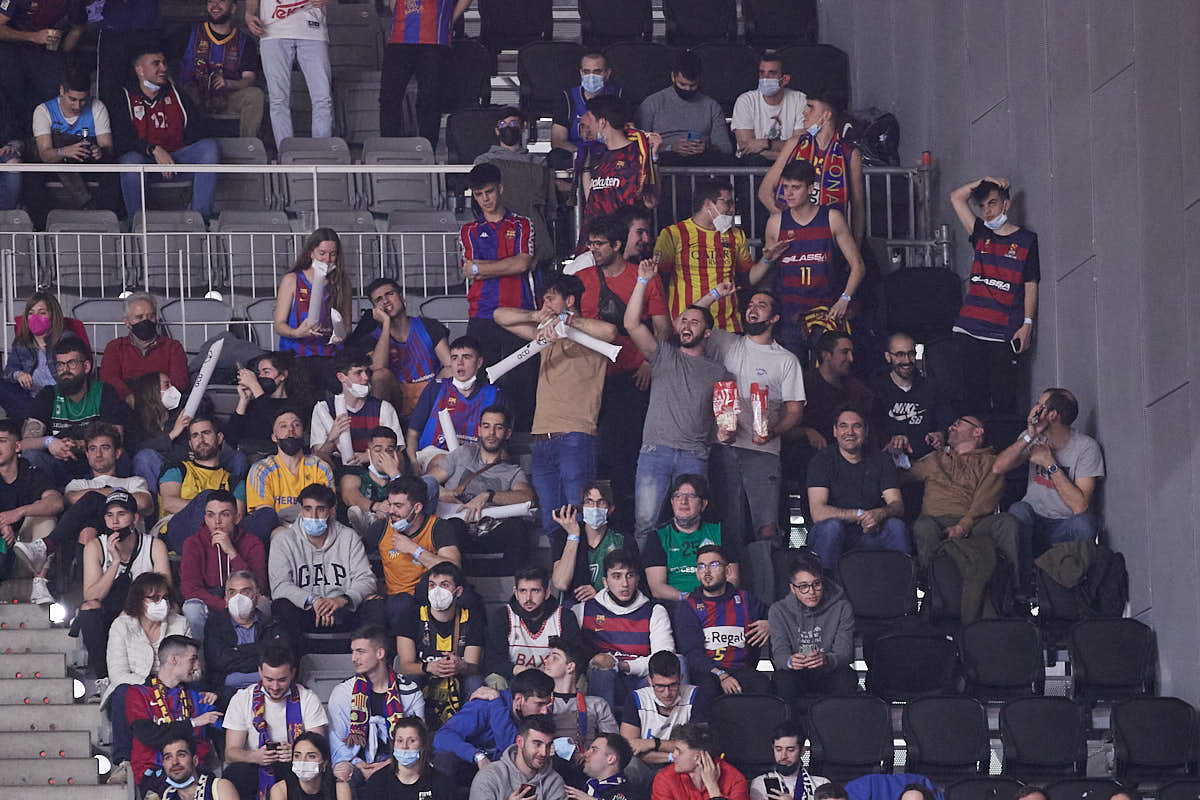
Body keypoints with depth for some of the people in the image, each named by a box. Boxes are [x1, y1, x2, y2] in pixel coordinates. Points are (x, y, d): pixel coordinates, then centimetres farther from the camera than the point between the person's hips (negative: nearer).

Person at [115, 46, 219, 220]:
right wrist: (154, 150, -21)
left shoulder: (176, 94, 16)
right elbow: (121, 140, -8)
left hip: (178, 157, 3)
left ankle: (200, 217, -26)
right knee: (130, 160, -37)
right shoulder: (126, 98, 5)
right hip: (144, 159, -3)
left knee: (209, 146, -22)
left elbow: (194, 132, 10)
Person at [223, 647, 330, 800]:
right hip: (255, 770, 0)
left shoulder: (309, 700, 0)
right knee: (235, 772, -34)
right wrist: (255, 757, -29)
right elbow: (230, 753, -6)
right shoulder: (242, 700, 0)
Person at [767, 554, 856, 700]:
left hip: (828, 673, 0)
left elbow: (844, 653, -9)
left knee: (847, 680, -34)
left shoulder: (841, 607, -1)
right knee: (785, 680, -35)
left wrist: (825, 660, -34)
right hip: (796, 676, 0)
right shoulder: (779, 610, 2)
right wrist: (790, 661, -35)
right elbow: (779, 652, -8)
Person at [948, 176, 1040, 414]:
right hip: (969, 331, 4)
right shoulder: (981, 235, 15)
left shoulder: (1026, 240, 5)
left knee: (1003, 400, -5)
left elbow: (1031, 286, 2)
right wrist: (985, 182, 11)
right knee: (973, 397, 1)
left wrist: (1027, 325, -6)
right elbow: (956, 197, 20)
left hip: (1004, 336, -4)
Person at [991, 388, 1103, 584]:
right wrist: (1029, 437, -20)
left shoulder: (1086, 447, -10)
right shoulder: (1034, 439, 3)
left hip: (1064, 528, -2)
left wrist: (1050, 464, -17)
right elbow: (998, 468, -13)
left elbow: (1079, 506, -20)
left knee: (1085, 523, -34)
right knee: (1018, 509, -30)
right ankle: (1024, 586, -22)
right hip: (1033, 523, 2)